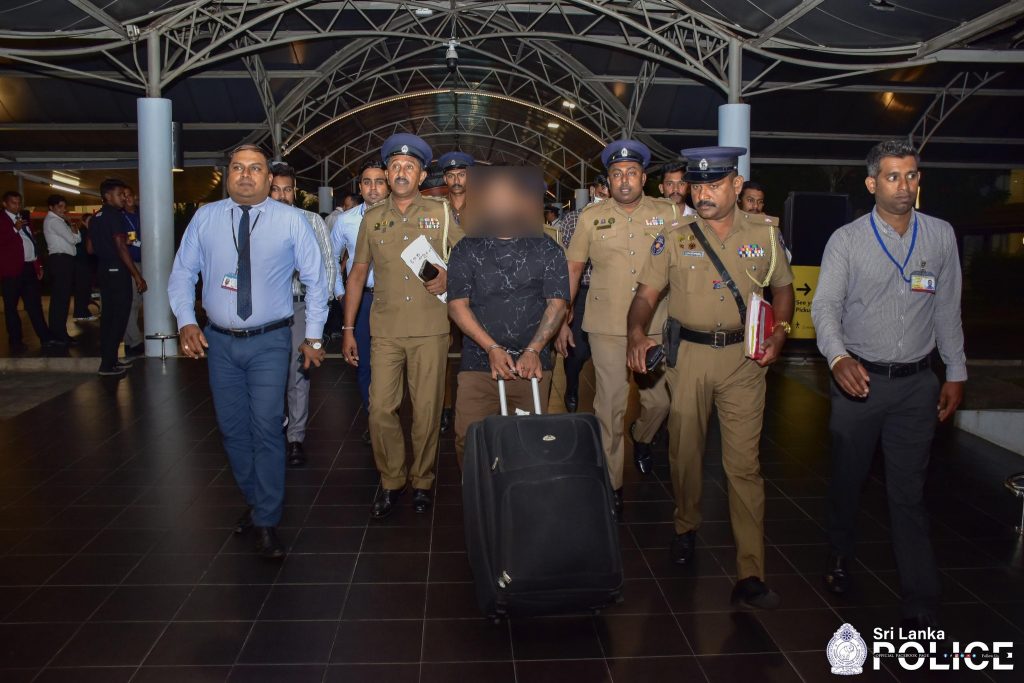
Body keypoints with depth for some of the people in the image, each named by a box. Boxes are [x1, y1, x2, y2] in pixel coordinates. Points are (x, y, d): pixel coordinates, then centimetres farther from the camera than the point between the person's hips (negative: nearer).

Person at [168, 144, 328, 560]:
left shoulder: (291, 221, -5)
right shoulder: (205, 218, 2)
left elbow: (316, 280, 1)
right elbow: (181, 274, 8)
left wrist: (313, 336, -1)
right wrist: (186, 322, -7)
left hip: (270, 342, -3)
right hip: (220, 341, 3)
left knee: (267, 429, -6)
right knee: (232, 429, 12)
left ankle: (266, 522, 8)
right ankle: (256, 502, 32)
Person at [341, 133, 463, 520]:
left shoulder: (441, 212, 4)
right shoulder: (372, 219, 10)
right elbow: (357, 275, 14)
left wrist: (449, 277, -12)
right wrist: (348, 330, 10)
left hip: (430, 330, -1)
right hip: (385, 331, 2)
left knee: (427, 410, 3)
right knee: (381, 409, -1)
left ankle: (421, 481, 22)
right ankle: (391, 481, 17)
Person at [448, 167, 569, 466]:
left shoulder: (548, 250, 6)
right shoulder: (465, 250, 7)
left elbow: (557, 303, -1)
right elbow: (457, 305, 0)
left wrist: (533, 350, -15)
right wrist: (492, 347, -13)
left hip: (532, 364, 0)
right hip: (478, 363, 0)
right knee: (468, 440, -5)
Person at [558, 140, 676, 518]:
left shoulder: (669, 214, 3)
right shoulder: (591, 216, 2)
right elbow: (572, 268, 7)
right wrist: (561, 320, 5)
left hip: (656, 326, 2)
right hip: (607, 327, -1)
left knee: (659, 400, 10)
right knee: (610, 408, 2)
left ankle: (642, 439, 45)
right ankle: (612, 485, 16)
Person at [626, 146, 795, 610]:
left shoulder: (764, 235, 6)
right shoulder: (673, 239, 2)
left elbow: (782, 288, 16)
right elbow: (646, 294, -2)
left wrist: (779, 333, -1)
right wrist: (637, 333, -22)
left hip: (744, 358, 0)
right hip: (688, 355, 1)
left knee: (744, 463, -4)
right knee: (684, 452, 11)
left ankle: (750, 575, -1)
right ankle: (686, 527, 38)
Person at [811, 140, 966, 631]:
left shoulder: (941, 236, 5)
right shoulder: (846, 240, -3)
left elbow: (948, 309, 10)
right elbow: (825, 306, -13)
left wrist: (956, 373, 10)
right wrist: (838, 358, -31)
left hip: (917, 383, 1)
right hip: (858, 379, -1)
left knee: (909, 494, 3)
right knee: (847, 480, 13)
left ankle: (920, 609, 9)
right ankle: (840, 558, 38)